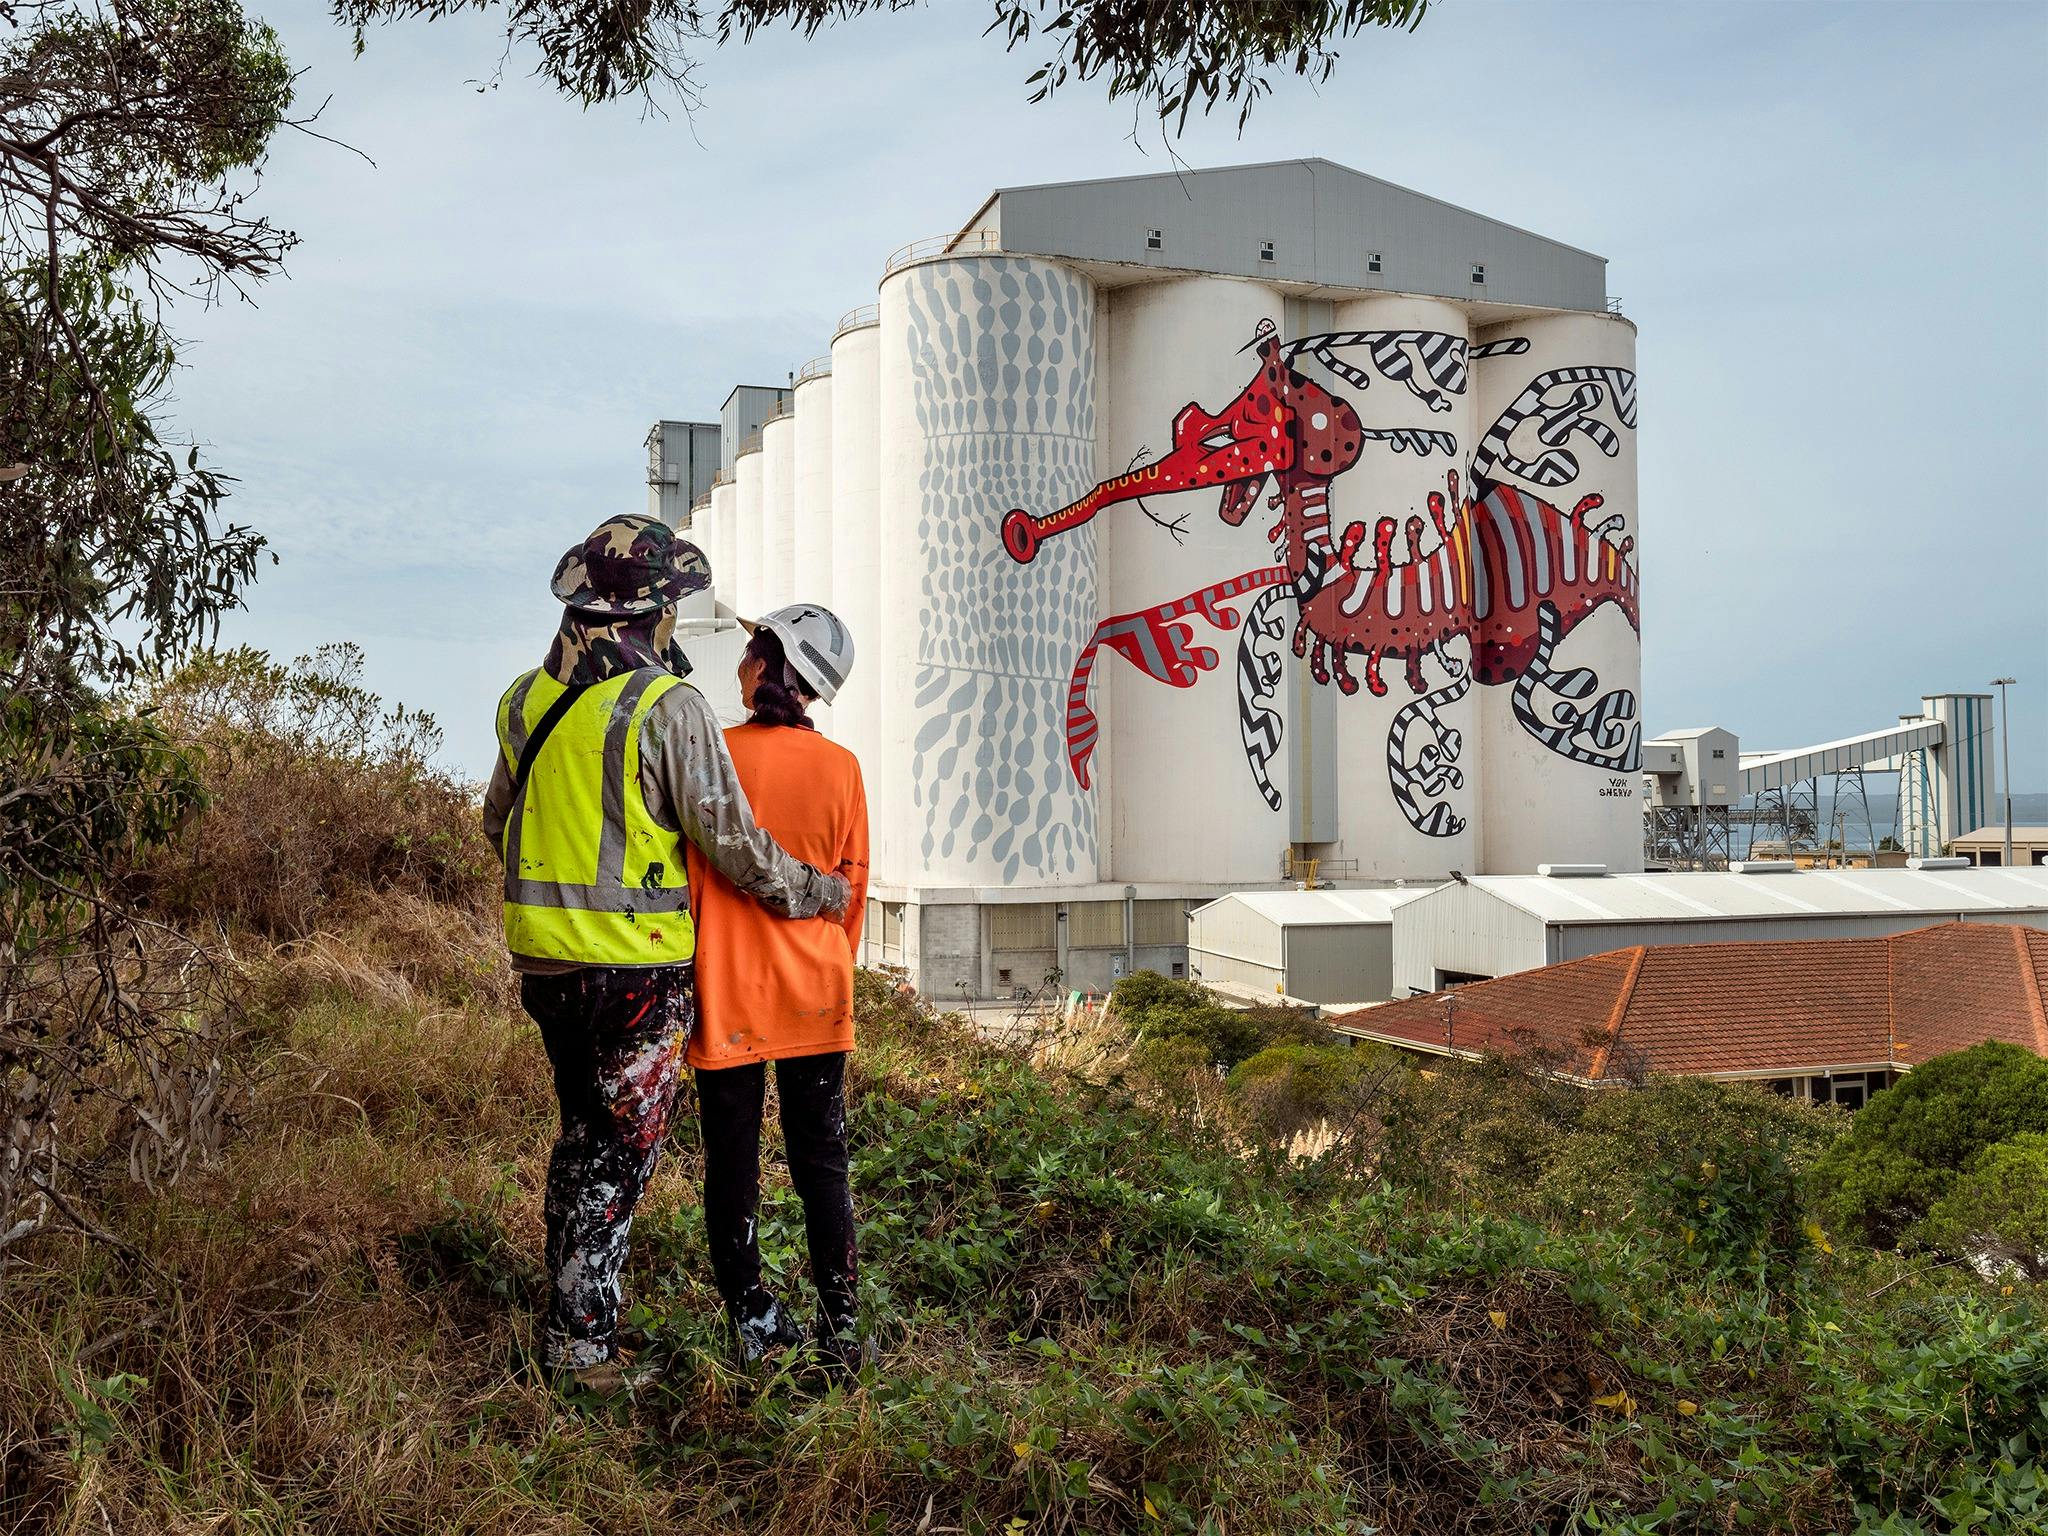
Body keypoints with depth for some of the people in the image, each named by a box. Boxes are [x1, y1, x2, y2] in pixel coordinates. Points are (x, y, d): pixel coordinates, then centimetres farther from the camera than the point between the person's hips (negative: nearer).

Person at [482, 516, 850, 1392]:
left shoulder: (525, 699, 7)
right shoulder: (668, 705, -14)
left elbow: (497, 822, 20)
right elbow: (733, 841, -13)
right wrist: (814, 893, 2)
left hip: (542, 956, 7)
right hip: (634, 965, -7)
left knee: (581, 1130, 20)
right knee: (622, 1149, 6)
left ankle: (567, 1312, 29)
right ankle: (581, 1338, 12)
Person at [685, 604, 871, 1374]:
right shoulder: (840, 767, -4)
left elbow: (686, 877, -4)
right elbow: (853, 885, 5)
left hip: (729, 992, -2)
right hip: (815, 993, 2)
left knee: (732, 1162, 11)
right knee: (822, 1164, 11)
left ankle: (753, 1322, 18)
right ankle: (840, 1328, 14)